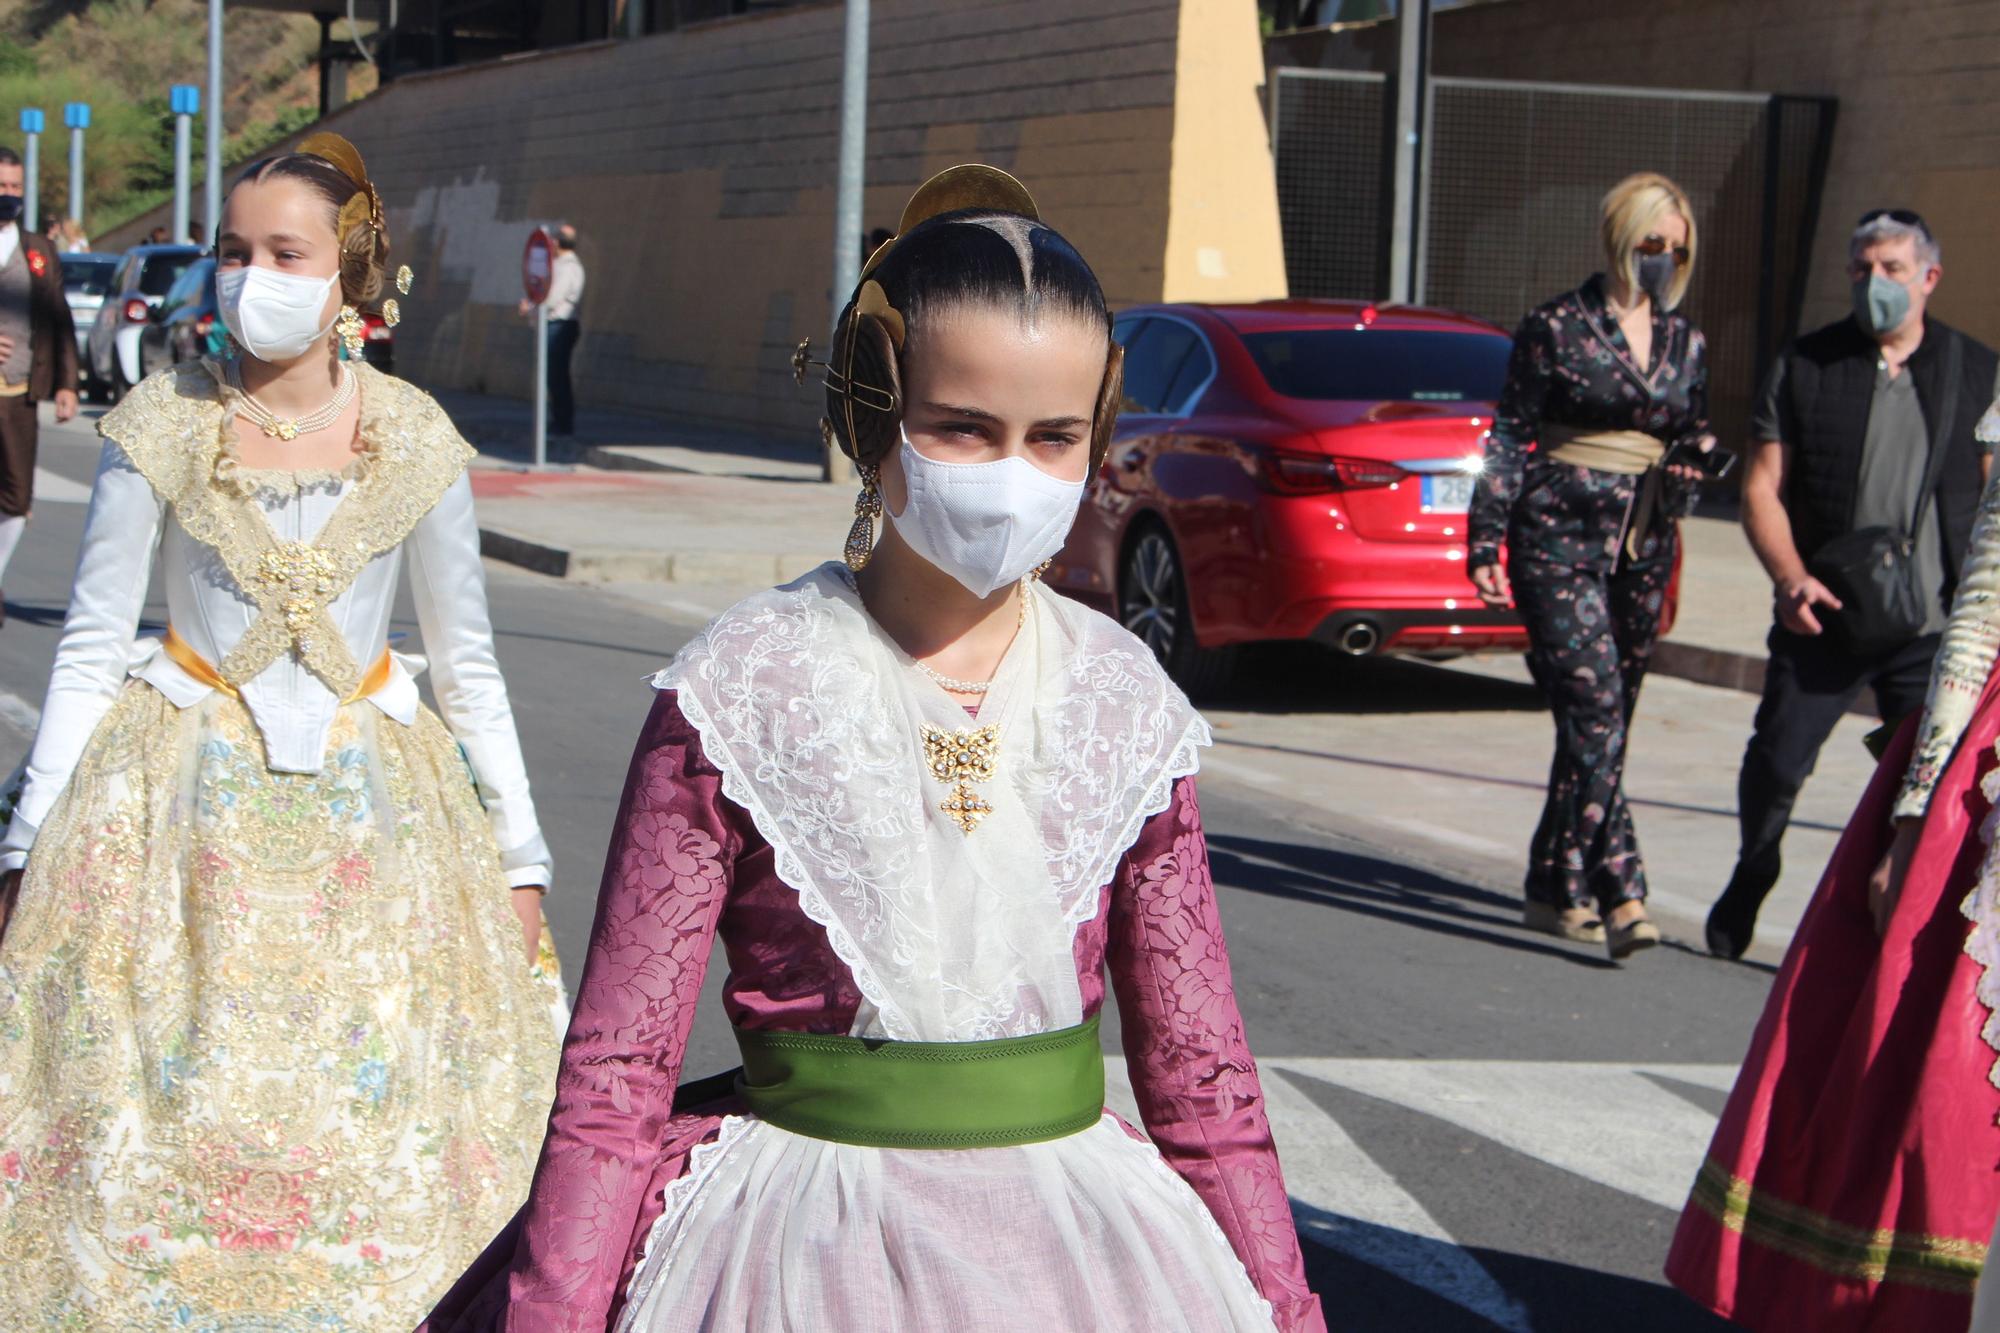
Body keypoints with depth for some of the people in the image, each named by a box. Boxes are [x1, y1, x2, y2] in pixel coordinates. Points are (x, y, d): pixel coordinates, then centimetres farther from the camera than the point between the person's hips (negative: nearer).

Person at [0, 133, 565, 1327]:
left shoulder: (414, 439, -3)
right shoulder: (163, 428, -5)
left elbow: (470, 666, 5)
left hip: (366, 804, 1)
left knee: (368, 1121, 1)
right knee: (162, 1121, -2)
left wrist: (521, 857, 6)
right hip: (185, 801, -1)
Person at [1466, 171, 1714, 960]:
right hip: (1561, 537, -5)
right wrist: (1486, 539, -7)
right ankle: (1619, 893, -19)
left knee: (1605, 724, 7)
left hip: (1643, 544, 5)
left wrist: (1690, 475, -3)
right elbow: (1511, 437, -2)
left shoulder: (1684, 344, 12)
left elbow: (1695, 441, 20)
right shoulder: (1557, 328, -2)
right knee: (1593, 709, -16)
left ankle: (1557, 888, 17)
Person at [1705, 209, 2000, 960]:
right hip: (1822, 616, 0)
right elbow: (1762, 485, 2)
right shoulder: (1805, 366, 5)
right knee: (1776, 764, 3)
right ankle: (1750, 880, 30)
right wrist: (1791, 576, -13)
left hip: (1935, 627, 0)